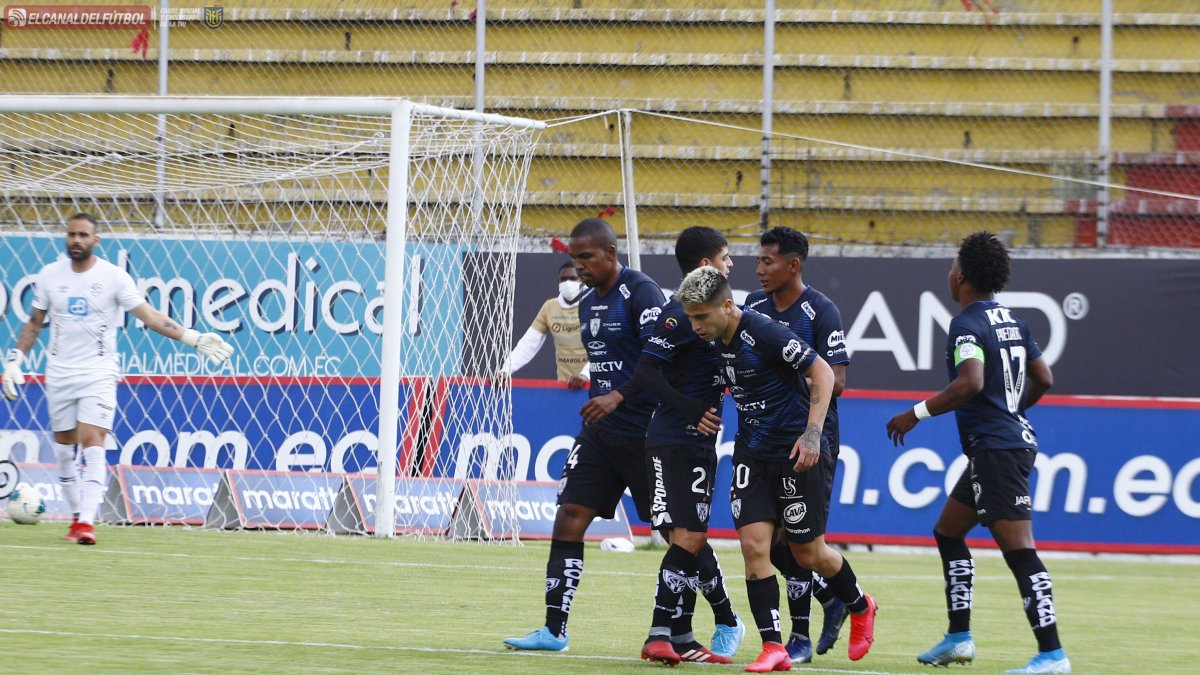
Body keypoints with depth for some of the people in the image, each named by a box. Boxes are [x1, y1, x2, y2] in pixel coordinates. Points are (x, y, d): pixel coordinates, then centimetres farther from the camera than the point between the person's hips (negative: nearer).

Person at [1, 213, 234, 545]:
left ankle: (86, 521, -23)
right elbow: (34, 323, 15)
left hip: (98, 374, -4)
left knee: (92, 444, -16)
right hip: (59, 375, 4)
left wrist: (193, 337, -17)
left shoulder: (113, 277, -5)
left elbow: (149, 316, -8)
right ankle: (78, 515, 21)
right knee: (64, 451, 7)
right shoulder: (49, 275, 5)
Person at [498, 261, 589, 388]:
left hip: (591, 383, -4)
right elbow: (528, 344, 4)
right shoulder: (549, 307, 6)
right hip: (563, 383, 4)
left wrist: (585, 374, -35)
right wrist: (505, 371, -10)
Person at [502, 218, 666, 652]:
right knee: (568, 518, -2)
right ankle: (554, 630, 0)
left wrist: (619, 396, -31)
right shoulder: (588, 302, 13)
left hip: (644, 432, -8)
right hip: (601, 430, 8)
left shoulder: (641, 293, -13)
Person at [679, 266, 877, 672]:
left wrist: (812, 433, -23)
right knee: (753, 545, -8)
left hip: (795, 452, -7)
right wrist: (705, 413, 10)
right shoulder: (718, 341, 3)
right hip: (752, 452, 7)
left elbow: (822, 372, -17)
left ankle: (860, 607, 34)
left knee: (809, 553, 6)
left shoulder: (766, 334, -21)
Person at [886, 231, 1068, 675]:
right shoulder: (1012, 322, 13)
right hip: (1015, 436, 10)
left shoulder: (967, 325, -13)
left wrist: (916, 414, -18)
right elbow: (1043, 379, 17)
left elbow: (970, 383, -27)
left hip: (994, 450, -10)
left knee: (1019, 550, -12)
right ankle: (958, 638, 23)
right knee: (948, 531, 21)